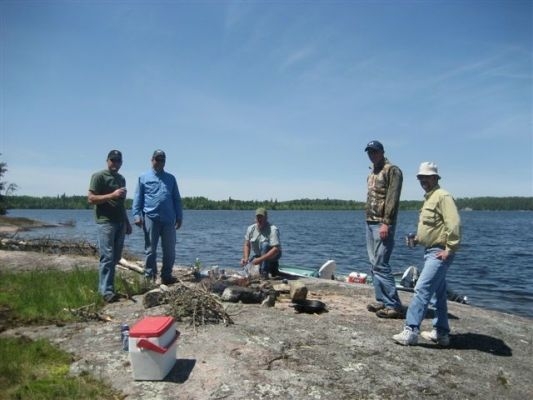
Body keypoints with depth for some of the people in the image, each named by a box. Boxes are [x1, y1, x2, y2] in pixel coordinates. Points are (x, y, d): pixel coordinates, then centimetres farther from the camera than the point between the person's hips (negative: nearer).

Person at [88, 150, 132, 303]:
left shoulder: (121, 178, 19)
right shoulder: (99, 176, -3)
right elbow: (91, 199, -11)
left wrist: (127, 222, 21)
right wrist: (112, 195, -20)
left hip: (120, 222, 8)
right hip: (106, 222, -7)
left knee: (116, 257, 8)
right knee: (107, 257, -10)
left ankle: (104, 287, 16)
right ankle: (107, 291, -7)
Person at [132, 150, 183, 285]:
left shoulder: (171, 178, 15)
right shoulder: (144, 178, 9)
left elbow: (176, 199, 15)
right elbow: (138, 198, 5)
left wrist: (179, 216, 9)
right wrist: (137, 215, -6)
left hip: (168, 219, 3)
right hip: (150, 218, -2)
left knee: (170, 250, 5)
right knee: (150, 250, 4)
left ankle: (166, 276, 17)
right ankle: (149, 276, 13)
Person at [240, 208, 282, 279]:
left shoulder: (273, 229, -25)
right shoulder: (251, 229, -6)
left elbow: (276, 249, -33)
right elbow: (247, 245, 1)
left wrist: (260, 259, -39)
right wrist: (246, 258, -18)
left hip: (272, 255, -6)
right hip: (257, 255, 6)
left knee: (264, 244, -34)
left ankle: (264, 273, -25)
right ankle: (272, 267, 15)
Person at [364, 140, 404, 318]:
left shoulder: (392, 170, -7)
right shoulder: (372, 173, 19)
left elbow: (392, 199, -16)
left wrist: (386, 223, -22)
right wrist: (369, 220, 13)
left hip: (383, 224, -9)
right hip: (370, 223, 9)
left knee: (380, 265, -12)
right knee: (374, 264, 10)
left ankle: (394, 305, -6)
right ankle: (382, 301, 17)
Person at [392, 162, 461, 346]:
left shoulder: (442, 196, -13)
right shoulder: (429, 198, 17)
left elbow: (454, 224, -24)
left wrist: (449, 249, -23)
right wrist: (418, 238, 11)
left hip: (439, 252, -11)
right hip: (430, 251, 11)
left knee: (422, 290, -12)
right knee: (438, 294, 16)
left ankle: (411, 331, -8)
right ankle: (441, 333, 26)